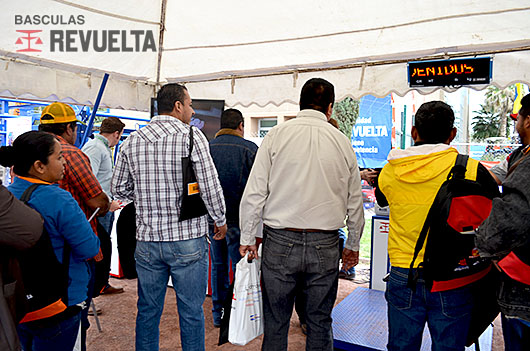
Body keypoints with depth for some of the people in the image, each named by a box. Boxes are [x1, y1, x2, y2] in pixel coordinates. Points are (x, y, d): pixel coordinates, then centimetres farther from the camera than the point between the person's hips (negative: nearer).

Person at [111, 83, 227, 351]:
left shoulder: (131, 142, 4)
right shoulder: (191, 136, -10)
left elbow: (118, 188, 10)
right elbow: (210, 186, -11)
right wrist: (220, 220, 3)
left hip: (147, 240, 5)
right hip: (187, 239, -4)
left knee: (148, 311, 18)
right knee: (191, 311, 10)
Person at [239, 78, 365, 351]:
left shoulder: (276, 135, -3)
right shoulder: (342, 142, 4)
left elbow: (255, 193, -4)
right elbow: (355, 200, 10)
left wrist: (247, 238, 7)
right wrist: (353, 245, 22)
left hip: (280, 242, -1)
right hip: (325, 246, 2)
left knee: (275, 323, 12)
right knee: (320, 323, 16)